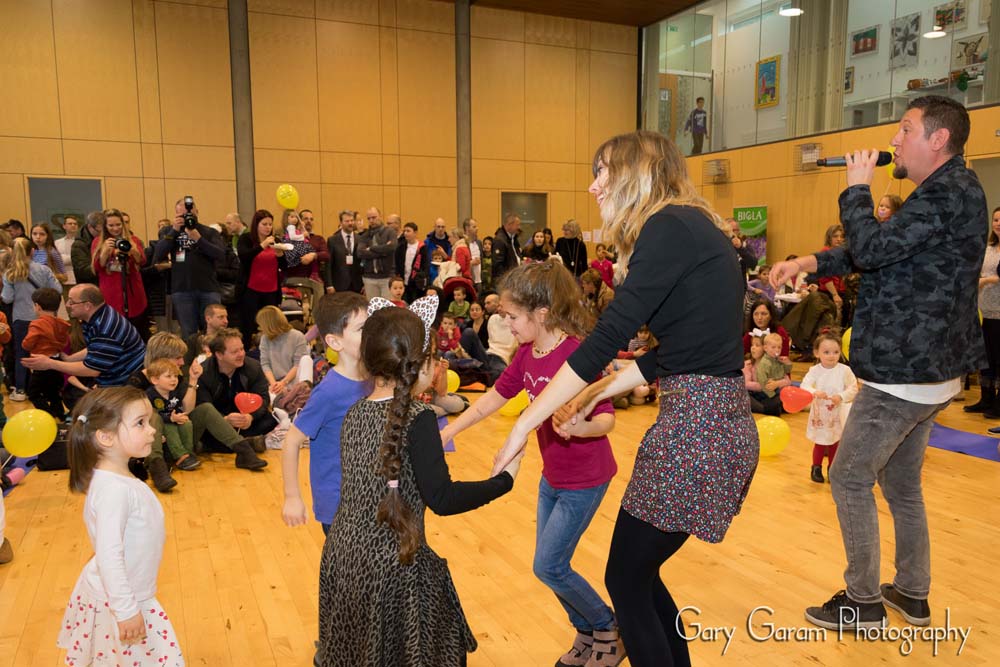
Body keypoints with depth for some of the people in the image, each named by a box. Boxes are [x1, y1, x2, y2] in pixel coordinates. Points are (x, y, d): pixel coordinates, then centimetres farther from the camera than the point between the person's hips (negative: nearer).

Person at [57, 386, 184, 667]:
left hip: (129, 594, 9)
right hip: (117, 601, -9)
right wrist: (126, 610, -25)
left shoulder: (120, 479, 0)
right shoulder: (114, 489, -29)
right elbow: (109, 556, -30)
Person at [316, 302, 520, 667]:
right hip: (391, 565, -6)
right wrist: (505, 479, -9)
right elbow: (443, 499, -21)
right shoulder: (418, 418, -18)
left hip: (343, 556, 6)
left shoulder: (354, 414, 1)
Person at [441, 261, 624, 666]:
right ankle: (587, 634, 36)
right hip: (551, 476, 8)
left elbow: (607, 418, -26)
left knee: (549, 566, 0)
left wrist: (580, 428, -47)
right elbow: (494, 397, 7)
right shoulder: (527, 352, -2)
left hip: (584, 480, -8)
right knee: (552, 564, 15)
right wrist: (447, 432, 6)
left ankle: (609, 631, 22)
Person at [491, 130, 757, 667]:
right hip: (720, 419, 9)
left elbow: (605, 339, -19)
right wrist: (594, 396, 12)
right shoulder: (692, 228, 16)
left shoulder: (668, 226, -12)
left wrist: (523, 426, -14)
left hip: (696, 424, -9)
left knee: (625, 581, 7)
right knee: (640, 573, 20)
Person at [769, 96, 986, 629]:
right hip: (923, 367, 10)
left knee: (849, 479, 1)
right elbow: (879, 251, 17)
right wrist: (807, 263, 4)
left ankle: (862, 601, 14)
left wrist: (857, 189, -8)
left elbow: (871, 248, -24)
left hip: (904, 371, -10)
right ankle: (912, 594, 31)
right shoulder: (945, 192, 16)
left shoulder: (950, 191, -18)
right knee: (901, 483, 19)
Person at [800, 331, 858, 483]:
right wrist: (815, 392, -39)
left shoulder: (844, 370, -9)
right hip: (819, 413, -1)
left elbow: (853, 388, -8)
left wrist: (841, 396, -24)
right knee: (820, 443, 6)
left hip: (837, 414, 1)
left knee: (835, 443, 14)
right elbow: (804, 386, -20)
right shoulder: (814, 371, -11)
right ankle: (816, 468, 25)